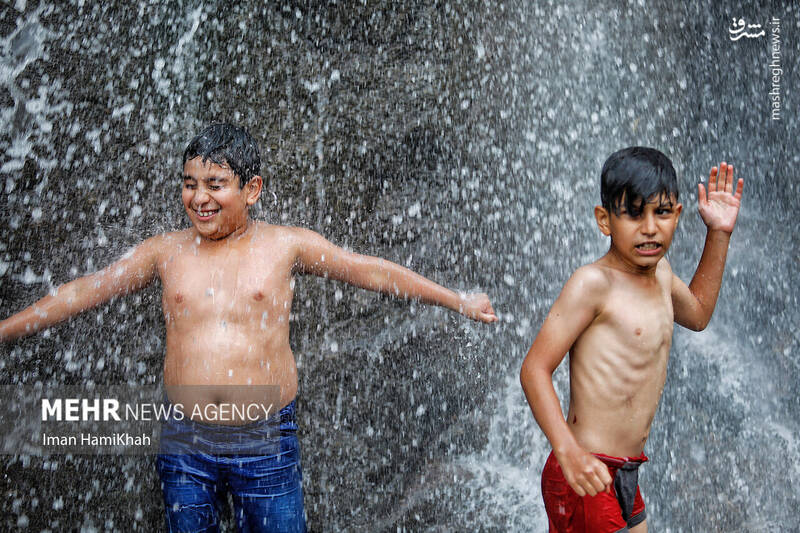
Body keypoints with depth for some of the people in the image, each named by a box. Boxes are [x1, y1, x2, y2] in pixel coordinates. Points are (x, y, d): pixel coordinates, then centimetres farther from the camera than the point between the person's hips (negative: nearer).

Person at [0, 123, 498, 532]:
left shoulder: (286, 245, -1)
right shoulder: (166, 251, 4)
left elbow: (373, 270, 2)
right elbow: (81, 293, 11)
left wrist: (457, 299, 5)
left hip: (266, 441, -2)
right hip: (184, 442, 2)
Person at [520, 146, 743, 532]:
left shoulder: (659, 270, 9)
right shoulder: (593, 282, -16)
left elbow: (697, 313, 31)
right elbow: (534, 369, -20)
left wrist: (719, 233, 23)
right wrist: (569, 451, -32)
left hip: (627, 472, 8)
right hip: (587, 473, -8)